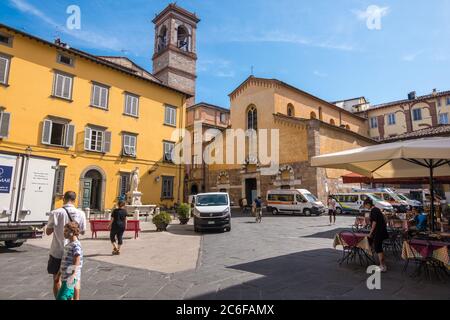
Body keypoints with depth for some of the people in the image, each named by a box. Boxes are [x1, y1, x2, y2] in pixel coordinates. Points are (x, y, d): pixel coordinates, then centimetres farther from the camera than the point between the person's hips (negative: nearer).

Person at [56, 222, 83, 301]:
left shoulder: (76, 245, -16)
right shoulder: (68, 244, 13)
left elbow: (76, 264, -19)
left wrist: (72, 277, -23)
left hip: (70, 278, -9)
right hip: (65, 277, 9)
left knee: (60, 298, -10)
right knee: (69, 297, 14)